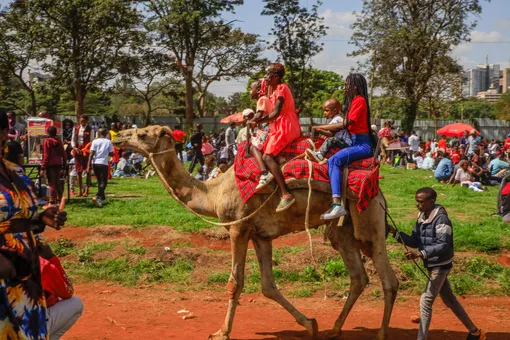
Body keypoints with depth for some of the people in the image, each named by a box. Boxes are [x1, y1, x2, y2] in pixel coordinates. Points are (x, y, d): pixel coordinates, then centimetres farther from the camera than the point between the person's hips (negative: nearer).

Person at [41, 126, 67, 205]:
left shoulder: (47, 141, -10)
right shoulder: (59, 141, 7)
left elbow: (46, 155, -13)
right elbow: (63, 154, 9)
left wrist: (43, 168, -12)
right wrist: (64, 163, 18)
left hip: (50, 164, -5)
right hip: (58, 164, 5)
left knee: (51, 183, -2)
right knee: (57, 182, 16)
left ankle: (52, 201, -3)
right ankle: (59, 198, 19)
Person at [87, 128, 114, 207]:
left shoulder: (95, 141, 3)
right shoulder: (108, 142, 2)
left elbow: (91, 154, -4)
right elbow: (111, 154, 3)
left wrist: (89, 165, -3)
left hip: (95, 163, 3)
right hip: (103, 163, -3)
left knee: (99, 180, 20)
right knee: (103, 182, -4)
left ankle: (102, 196, 34)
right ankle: (97, 197, -25)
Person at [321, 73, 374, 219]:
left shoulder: (359, 100, -8)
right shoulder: (354, 101, 21)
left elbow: (346, 124, -13)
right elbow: (346, 124, 14)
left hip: (363, 144, -10)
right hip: (355, 142, 10)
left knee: (335, 160, -28)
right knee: (331, 161, -4)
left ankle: (337, 204, -38)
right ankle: (337, 203, -14)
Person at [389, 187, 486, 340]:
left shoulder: (441, 219, -20)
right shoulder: (421, 217, 6)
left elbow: (443, 245, -27)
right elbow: (414, 241, 8)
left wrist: (420, 254, -36)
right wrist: (395, 233, -5)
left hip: (440, 266, -9)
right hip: (432, 265, 9)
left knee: (426, 301, -10)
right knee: (449, 299, 18)